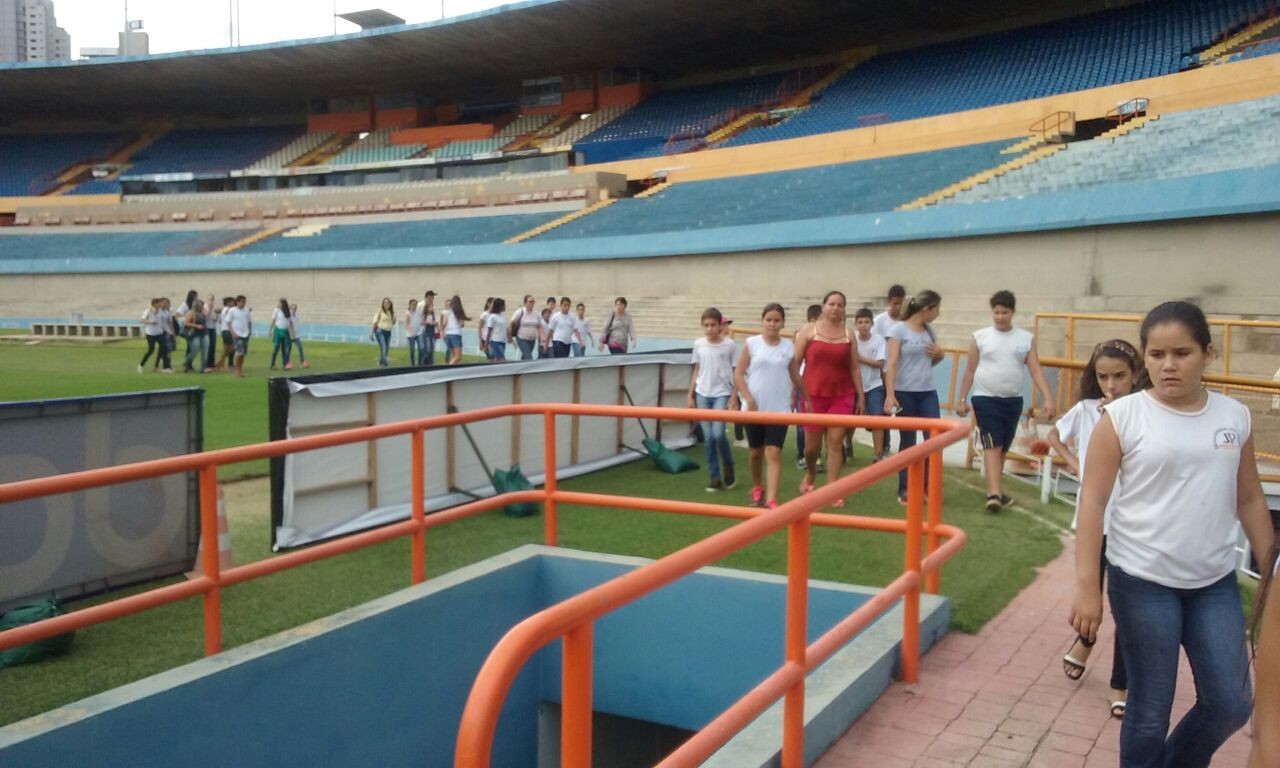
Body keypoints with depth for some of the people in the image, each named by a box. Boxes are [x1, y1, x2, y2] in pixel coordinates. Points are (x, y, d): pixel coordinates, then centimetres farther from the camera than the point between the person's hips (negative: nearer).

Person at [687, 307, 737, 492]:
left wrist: (733, 397, -3)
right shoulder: (698, 344, 4)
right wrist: (690, 395, 10)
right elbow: (696, 371, 12)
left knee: (718, 434, -13)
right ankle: (714, 477, 12)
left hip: (721, 394, -3)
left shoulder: (729, 345, -4)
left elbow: (734, 372, 0)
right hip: (702, 394, 3)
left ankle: (728, 468, 13)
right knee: (707, 437, 3)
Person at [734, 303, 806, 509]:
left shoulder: (789, 346, 3)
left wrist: (806, 398, 18)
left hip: (779, 409, 0)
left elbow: (795, 376, 14)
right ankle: (757, 488, 38)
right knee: (755, 451, 15)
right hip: (754, 407, 0)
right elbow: (738, 374, -3)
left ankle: (771, 500, -13)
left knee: (774, 453, -9)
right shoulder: (751, 343, -3)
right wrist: (748, 399, -12)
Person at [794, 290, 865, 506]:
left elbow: (854, 367, 10)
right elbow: (795, 362, -1)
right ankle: (809, 474, 37)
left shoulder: (848, 334, 6)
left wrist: (861, 395, 7)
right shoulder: (809, 330, 0)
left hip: (842, 395, 1)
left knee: (836, 442, -3)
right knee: (812, 444, 7)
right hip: (813, 395, -1)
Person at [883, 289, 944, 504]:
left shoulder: (929, 330, 11)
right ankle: (904, 490, 14)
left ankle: (928, 487, 12)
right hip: (904, 393, -5)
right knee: (908, 441, 3)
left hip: (928, 392, 5)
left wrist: (939, 354, 0)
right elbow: (891, 364, -13)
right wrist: (889, 395, -21)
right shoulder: (898, 329, -7)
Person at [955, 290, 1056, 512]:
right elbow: (970, 371, 4)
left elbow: (1036, 371, 0)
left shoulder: (1026, 338, 4)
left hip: (1013, 400, 3)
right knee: (992, 445, -13)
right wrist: (962, 399, 4)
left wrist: (1048, 399, -10)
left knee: (1004, 448, 11)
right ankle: (994, 494, -17)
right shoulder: (980, 337, -1)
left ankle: (993, 491, 24)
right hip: (985, 399, -3)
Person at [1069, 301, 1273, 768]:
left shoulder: (1235, 417, 2)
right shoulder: (1123, 416, -10)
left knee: (1231, 705, 9)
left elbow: (1250, 501, 11)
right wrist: (1086, 586, -13)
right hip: (1142, 581, -4)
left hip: (1216, 582, 4)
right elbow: (1092, 502, -9)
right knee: (1150, 712, 5)